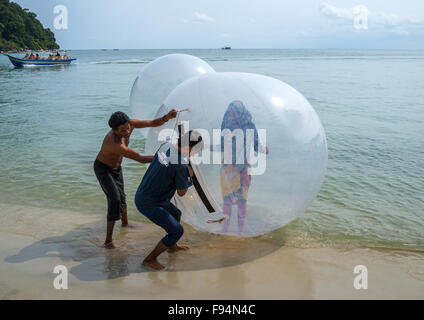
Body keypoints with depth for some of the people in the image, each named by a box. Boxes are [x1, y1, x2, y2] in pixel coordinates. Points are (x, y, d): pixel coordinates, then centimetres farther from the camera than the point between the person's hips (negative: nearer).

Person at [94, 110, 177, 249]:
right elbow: (141, 159, -38)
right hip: (102, 168, -8)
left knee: (121, 196, 23)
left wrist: (167, 117, -36)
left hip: (116, 167, 8)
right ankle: (108, 240, -18)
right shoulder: (115, 144, -43)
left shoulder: (130, 124, -22)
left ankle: (125, 223, 51)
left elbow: (154, 123, -17)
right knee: (114, 199, -21)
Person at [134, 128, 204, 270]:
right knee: (177, 231, -5)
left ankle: (172, 246, 49)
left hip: (142, 193, 9)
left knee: (176, 214, 28)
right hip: (148, 204, -9)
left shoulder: (166, 146, -3)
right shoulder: (181, 165, -27)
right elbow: (181, 192, -14)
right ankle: (149, 259, 7)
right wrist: (189, 176, 1)